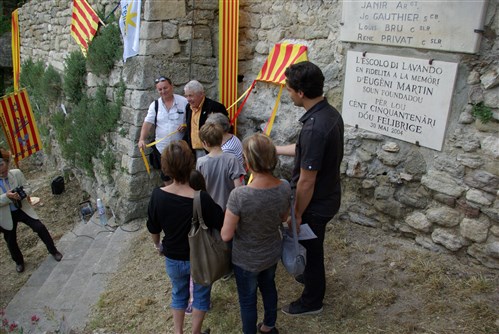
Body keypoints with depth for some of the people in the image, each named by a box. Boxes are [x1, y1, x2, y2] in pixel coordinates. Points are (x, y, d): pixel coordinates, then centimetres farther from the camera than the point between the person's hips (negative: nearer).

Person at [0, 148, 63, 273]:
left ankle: (53, 251, 17)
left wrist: (23, 193, -27)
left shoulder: (17, 173, -13)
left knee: (40, 228, -4)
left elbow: (27, 188, -6)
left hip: (23, 209, 0)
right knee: (10, 240, 14)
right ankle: (19, 262, 39)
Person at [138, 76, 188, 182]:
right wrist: (142, 139, -19)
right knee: (166, 177, 14)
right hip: (162, 148, 3)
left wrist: (186, 125, -18)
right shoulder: (155, 105, 3)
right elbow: (148, 123, -4)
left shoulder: (184, 102, -4)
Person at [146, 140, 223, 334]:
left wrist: (158, 245, 15)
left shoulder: (158, 195, -20)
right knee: (201, 295, 24)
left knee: (178, 294, 28)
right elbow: (222, 224, -18)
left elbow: (153, 229, -5)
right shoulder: (202, 199, -30)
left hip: (173, 259, 3)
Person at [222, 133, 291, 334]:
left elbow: (226, 236, -26)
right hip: (272, 254, 5)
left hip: (246, 260, -5)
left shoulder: (239, 195, -35)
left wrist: (236, 220, -5)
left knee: (247, 299, 21)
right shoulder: (285, 188, -19)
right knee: (268, 287, 31)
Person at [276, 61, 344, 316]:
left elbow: (306, 181, -28)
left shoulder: (314, 128, -34)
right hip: (329, 195, 9)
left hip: (316, 204, -9)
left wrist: (296, 215, -15)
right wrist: (276, 149, 20)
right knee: (312, 246, 30)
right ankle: (312, 277, 55)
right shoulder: (330, 113, -3)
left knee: (311, 248, 13)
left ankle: (311, 301, 36)